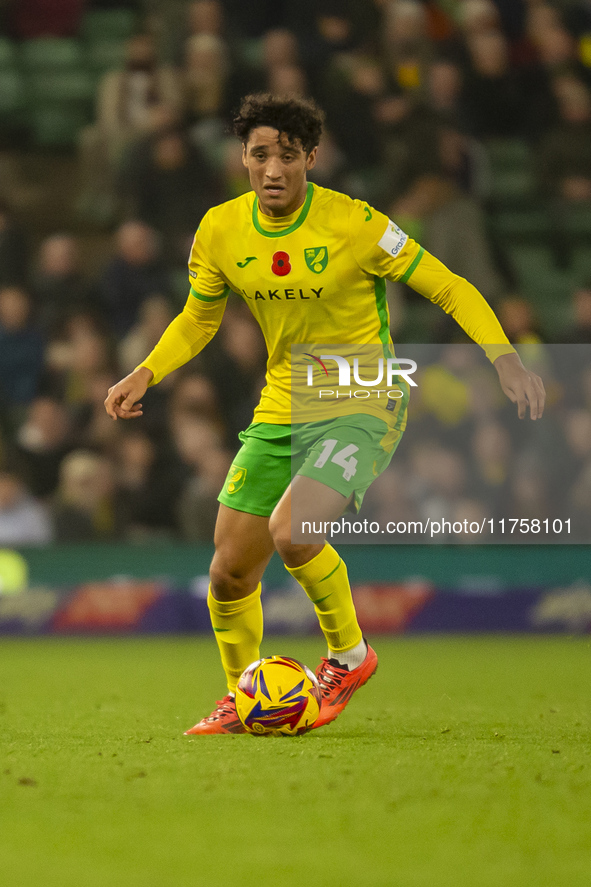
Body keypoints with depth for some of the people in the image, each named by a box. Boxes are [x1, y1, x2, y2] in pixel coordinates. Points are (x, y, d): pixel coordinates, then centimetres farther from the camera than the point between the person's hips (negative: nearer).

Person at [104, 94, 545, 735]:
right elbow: (197, 319, 15)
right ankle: (241, 695, 30)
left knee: (290, 532, -28)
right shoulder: (220, 231, -3)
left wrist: (505, 359, -23)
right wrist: (145, 374, -1)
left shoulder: (353, 224, -17)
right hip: (280, 411, 5)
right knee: (230, 569, 2)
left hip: (362, 409, -5)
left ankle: (349, 653, -1)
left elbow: (449, 289, -11)